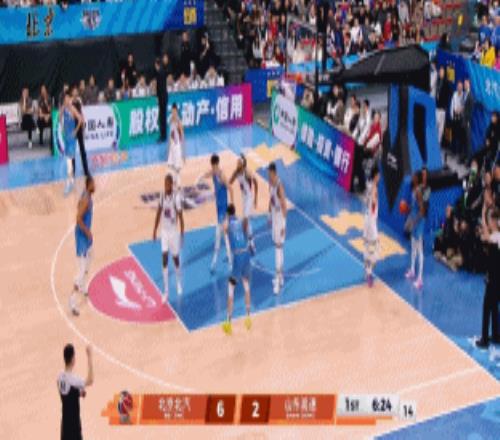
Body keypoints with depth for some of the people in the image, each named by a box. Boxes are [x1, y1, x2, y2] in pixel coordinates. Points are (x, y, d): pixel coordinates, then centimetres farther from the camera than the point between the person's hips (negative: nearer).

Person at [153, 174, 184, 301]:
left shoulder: (176, 197, -18)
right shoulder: (162, 195, -2)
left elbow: (180, 216, -14)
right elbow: (159, 213, 9)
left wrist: (182, 234, -16)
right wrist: (155, 230, 10)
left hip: (173, 231, -4)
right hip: (164, 231, 4)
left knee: (175, 257, 11)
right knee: (164, 259, -1)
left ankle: (179, 282, 38)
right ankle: (166, 291, 3)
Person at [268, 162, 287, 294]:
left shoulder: (279, 186, -23)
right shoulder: (270, 184, 3)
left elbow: (284, 206, -21)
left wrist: (283, 225, -21)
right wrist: (269, 216, 19)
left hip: (280, 219, -9)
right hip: (274, 217, 9)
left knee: (279, 247, -9)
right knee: (277, 246, 16)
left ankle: (278, 279, -7)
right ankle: (280, 276, 27)